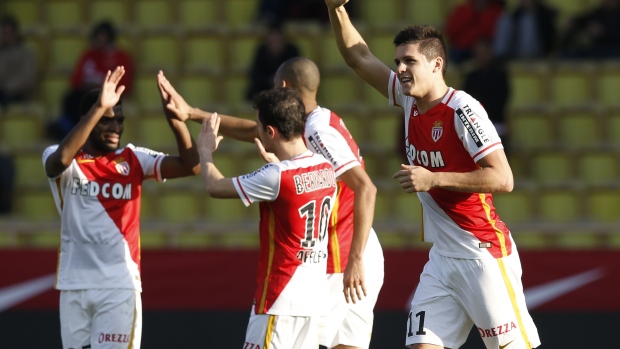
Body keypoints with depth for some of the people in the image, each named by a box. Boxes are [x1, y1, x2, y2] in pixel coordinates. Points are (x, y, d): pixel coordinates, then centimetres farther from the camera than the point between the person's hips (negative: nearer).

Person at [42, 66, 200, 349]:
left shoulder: (133, 159, 4)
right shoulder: (62, 162, -1)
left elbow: (191, 166, -6)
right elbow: (61, 159, -27)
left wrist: (174, 117, -20)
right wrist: (99, 107, -34)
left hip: (119, 286, -1)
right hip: (74, 286, 1)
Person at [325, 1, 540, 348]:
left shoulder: (462, 110, -15)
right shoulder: (410, 101, 7)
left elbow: (502, 178, -21)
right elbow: (360, 56, 18)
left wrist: (433, 179, -22)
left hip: (484, 253, -8)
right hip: (443, 256, 8)